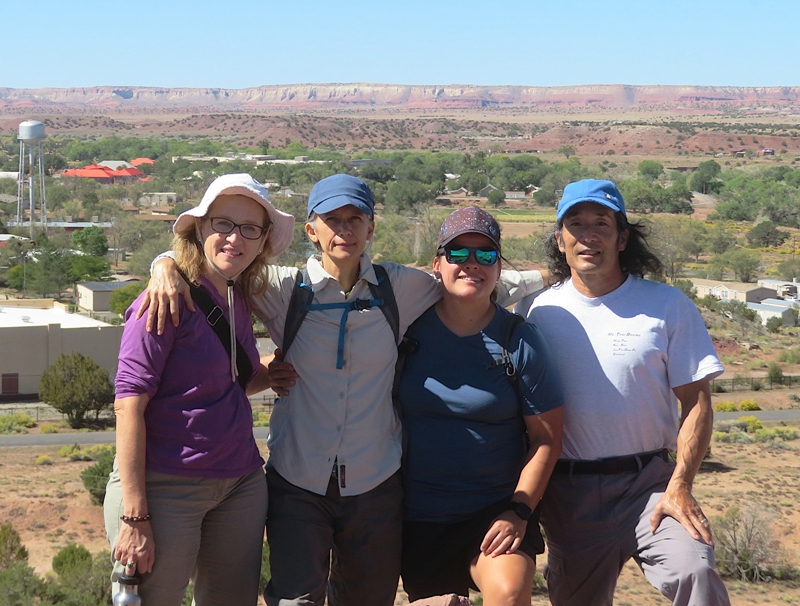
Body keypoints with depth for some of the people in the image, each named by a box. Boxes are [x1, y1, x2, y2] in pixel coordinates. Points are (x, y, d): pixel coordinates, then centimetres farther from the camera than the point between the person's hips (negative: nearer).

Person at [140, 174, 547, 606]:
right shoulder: (284, 289, -2)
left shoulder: (402, 288, 1)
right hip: (297, 482, -1)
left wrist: (549, 274, 10)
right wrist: (167, 268, -16)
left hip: (375, 484, 2)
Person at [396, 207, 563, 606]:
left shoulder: (520, 341, -4)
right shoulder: (408, 329, -1)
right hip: (416, 514, 2)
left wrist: (519, 512, -10)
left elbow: (547, 440, -2)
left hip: (496, 510, -2)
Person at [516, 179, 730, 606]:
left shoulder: (667, 306, 0)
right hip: (568, 492, 3)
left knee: (693, 571, -28)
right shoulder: (538, 312, 5)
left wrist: (679, 486, -13)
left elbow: (696, 402, -2)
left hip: (647, 482, -2)